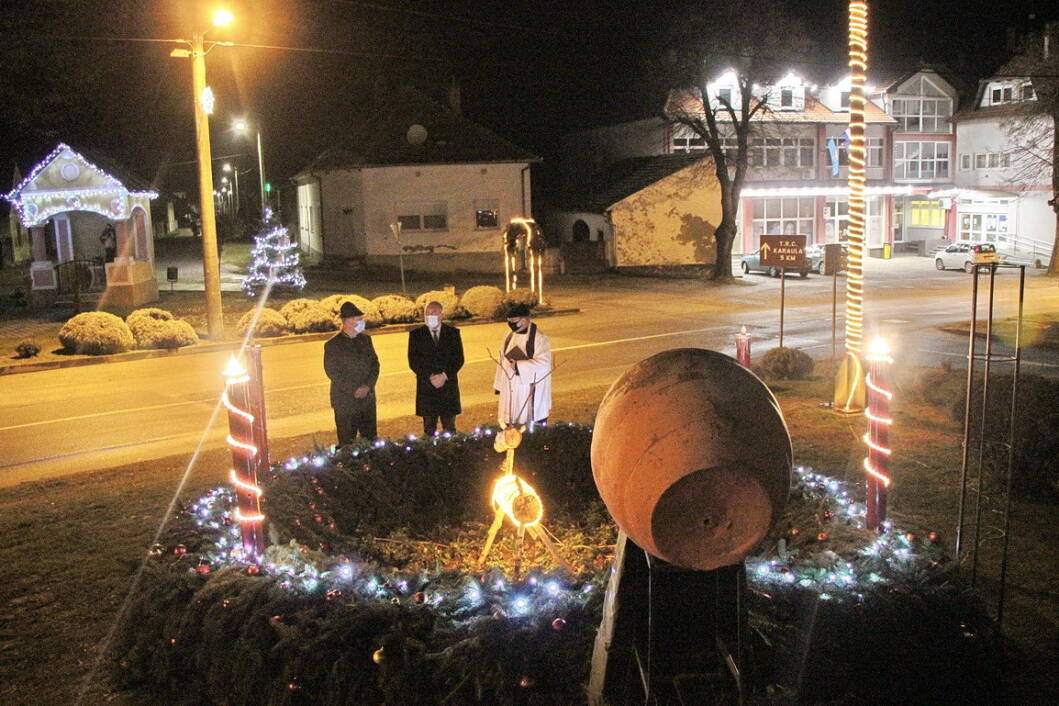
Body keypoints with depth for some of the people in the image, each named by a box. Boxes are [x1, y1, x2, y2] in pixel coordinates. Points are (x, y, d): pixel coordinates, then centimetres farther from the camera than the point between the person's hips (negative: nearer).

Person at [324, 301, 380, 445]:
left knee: (371, 439, 8)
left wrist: (368, 385, -7)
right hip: (345, 402, -4)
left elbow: (375, 363, 8)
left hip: (368, 399, 5)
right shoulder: (332, 345, -7)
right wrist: (353, 390, -15)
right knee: (347, 443, 3)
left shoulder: (365, 339, 9)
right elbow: (332, 372, -10)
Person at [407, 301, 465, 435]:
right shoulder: (415, 334, 4)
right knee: (429, 430, 4)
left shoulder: (453, 332, 7)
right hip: (426, 388, 0)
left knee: (450, 429, 5)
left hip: (448, 386, 1)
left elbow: (459, 359, 2)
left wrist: (444, 375, -11)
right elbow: (413, 361, -1)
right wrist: (429, 377, -12)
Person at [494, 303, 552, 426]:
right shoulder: (509, 337, 8)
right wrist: (498, 384, 14)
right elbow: (503, 361, 13)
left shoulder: (539, 339, -12)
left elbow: (543, 362, -19)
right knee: (511, 427, 8)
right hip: (510, 390, 6)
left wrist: (518, 365, -22)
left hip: (530, 390, -6)